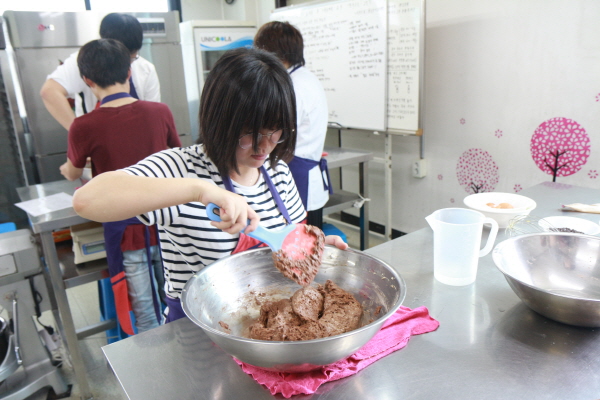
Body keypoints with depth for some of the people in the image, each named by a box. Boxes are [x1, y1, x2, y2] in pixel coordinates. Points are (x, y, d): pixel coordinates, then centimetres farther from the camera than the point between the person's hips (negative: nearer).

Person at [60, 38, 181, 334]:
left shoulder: (84, 127, -13)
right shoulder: (160, 112, -7)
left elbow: (72, 174, 7)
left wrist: (66, 169, 31)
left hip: (126, 232, -2)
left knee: (145, 314, 14)